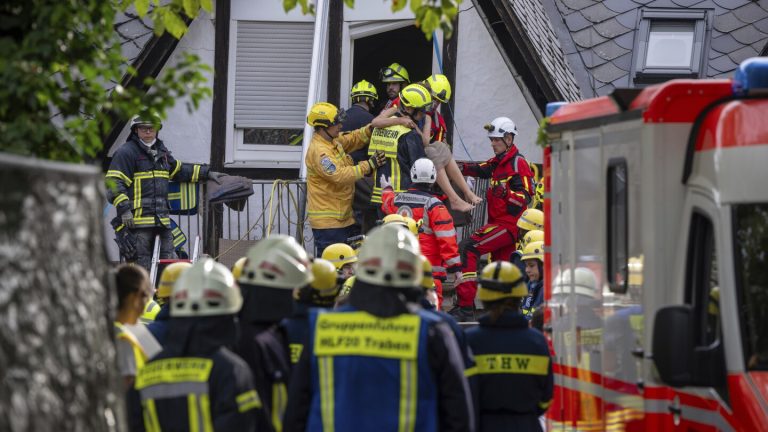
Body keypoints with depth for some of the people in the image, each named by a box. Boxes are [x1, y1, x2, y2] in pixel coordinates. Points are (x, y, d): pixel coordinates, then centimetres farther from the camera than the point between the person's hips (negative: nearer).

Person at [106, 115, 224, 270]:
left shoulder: (161, 151, 20)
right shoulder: (126, 152, -5)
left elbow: (178, 170, 36)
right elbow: (114, 183, -11)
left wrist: (206, 173, 37)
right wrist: (124, 208, -22)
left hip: (162, 221, 8)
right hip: (137, 220, -8)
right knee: (141, 268, -7)